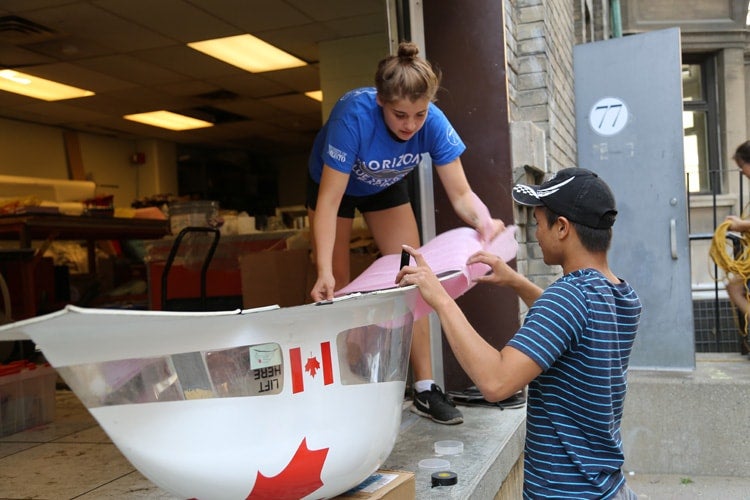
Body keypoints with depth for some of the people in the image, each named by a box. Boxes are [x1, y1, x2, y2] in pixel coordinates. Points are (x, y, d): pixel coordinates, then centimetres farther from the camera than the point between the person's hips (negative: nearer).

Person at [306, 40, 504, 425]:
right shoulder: (354, 115, -40)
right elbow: (330, 200, -39)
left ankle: (425, 389, 2)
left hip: (386, 188, 3)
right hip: (332, 184, -3)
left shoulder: (433, 123, -30)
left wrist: (485, 222, -49)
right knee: (335, 288, 0)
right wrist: (324, 272, -46)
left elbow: (461, 194, -27)